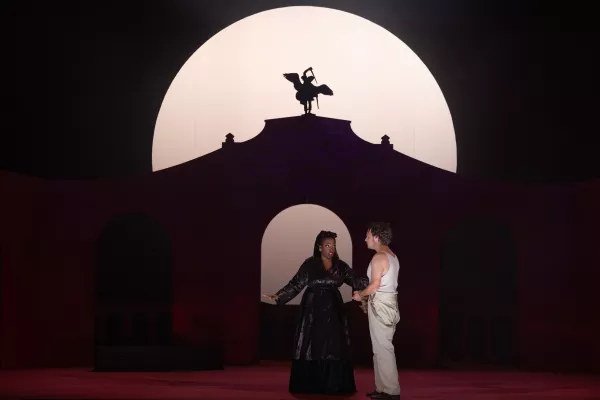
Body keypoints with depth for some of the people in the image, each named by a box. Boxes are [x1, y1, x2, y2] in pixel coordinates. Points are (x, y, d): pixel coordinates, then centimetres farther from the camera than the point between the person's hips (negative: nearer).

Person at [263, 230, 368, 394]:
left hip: (333, 311, 3)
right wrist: (278, 296, -14)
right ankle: (309, 385, 3)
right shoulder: (310, 264, -2)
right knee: (311, 346, -2)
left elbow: (356, 282, 3)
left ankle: (332, 385, 4)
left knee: (333, 347, -1)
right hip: (313, 310, -3)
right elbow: (296, 284, -4)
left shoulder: (340, 266, 8)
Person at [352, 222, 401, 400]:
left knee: (382, 347, -7)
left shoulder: (379, 257, -15)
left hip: (380, 304, -10)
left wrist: (360, 295, -3)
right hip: (389, 302, 10)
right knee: (382, 347, 13)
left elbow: (375, 285, -19)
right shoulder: (391, 256, 15)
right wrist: (367, 295, 17)